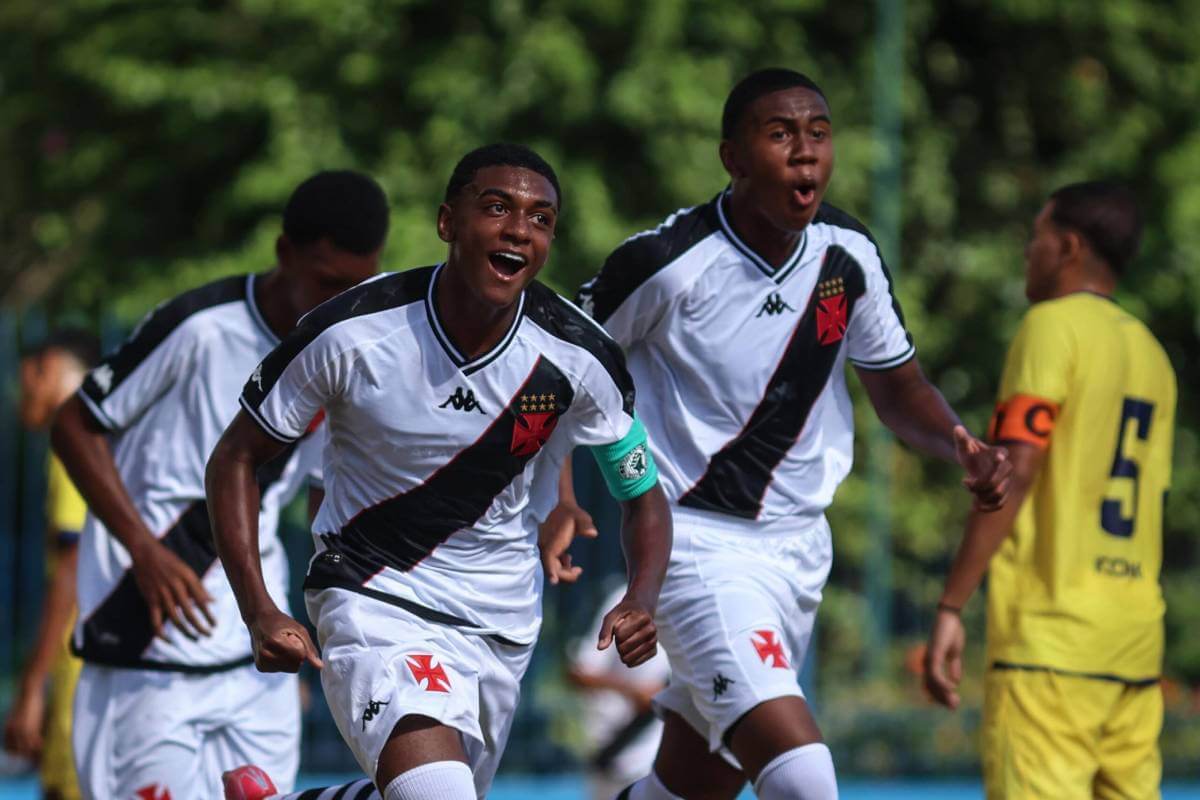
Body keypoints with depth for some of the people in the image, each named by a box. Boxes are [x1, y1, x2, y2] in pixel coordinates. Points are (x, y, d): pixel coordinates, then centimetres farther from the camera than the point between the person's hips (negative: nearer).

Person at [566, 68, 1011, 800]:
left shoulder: (848, 254, -1)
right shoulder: (669, 261, -17)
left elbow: (898, 387, 11)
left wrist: (961, 445, -9)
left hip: (798, 541, 7)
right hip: (697, 541, -7)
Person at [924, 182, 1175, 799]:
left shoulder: (1052, 325, -4)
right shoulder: (1151, 353, 18)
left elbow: (1013, 475, -14)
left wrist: (951, 607, -16)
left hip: (1049, 637, -8)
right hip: (1135, 637, 8)